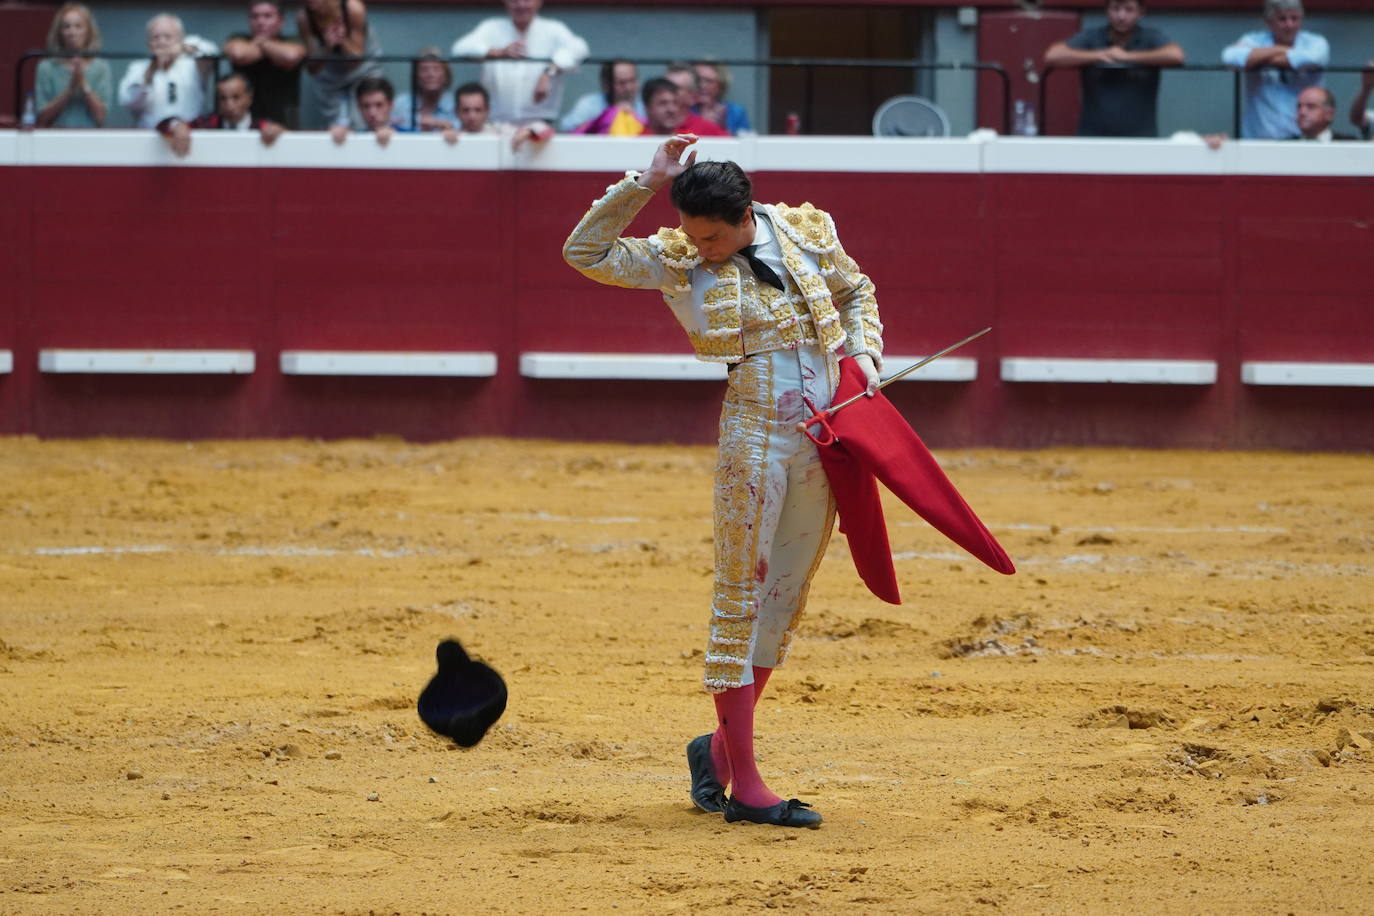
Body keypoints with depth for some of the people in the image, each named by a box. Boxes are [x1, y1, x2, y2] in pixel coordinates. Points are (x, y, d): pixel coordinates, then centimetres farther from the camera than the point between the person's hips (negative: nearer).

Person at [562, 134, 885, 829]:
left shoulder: (807, 232, 4)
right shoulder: (678, 261, -3)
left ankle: (720, 747, 24)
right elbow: (584, 252, -11)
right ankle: (745, 784, -1)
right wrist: (647, 184, -14)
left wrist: (864, 349, 5)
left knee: (786, 596, 9)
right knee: (740, 591, -3)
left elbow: (856, 291, 22)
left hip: (825, 440, 4)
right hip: (753, 436, -4)